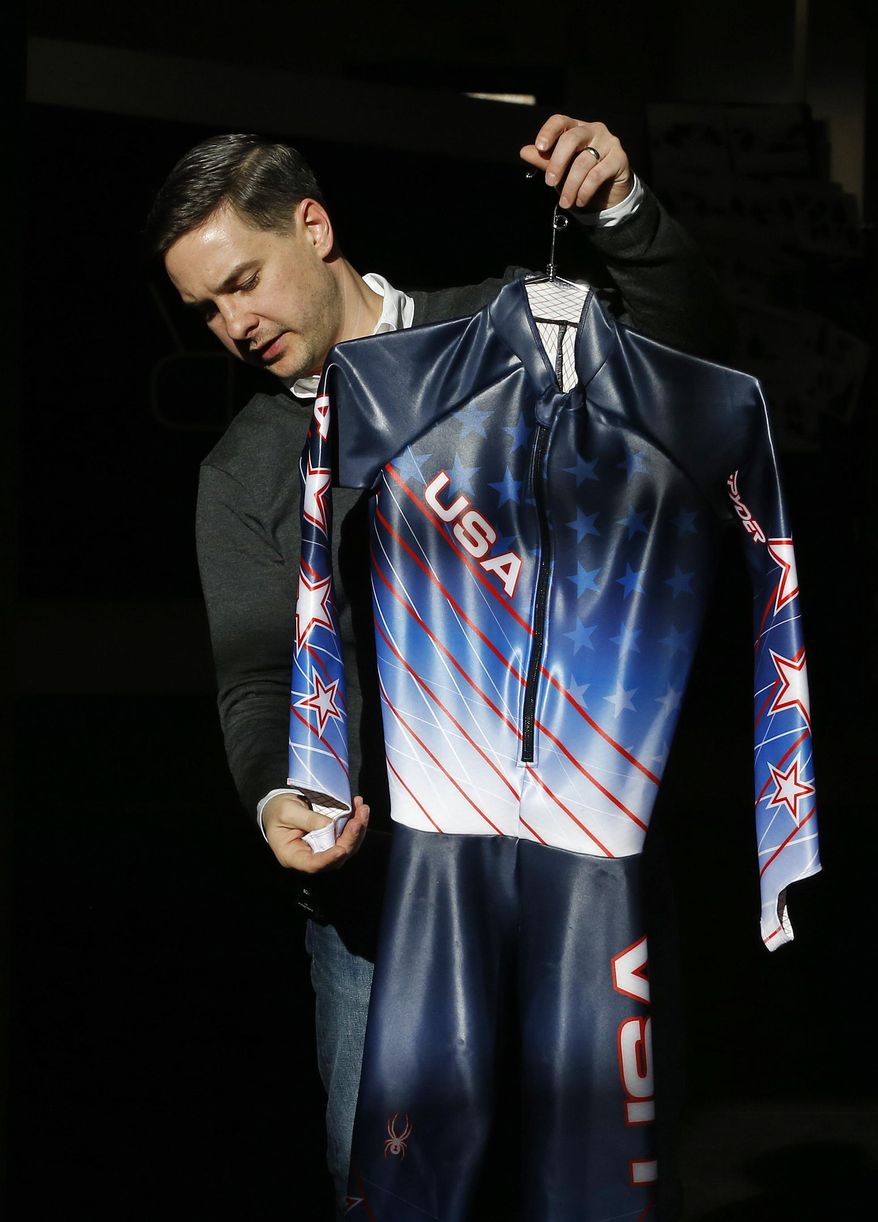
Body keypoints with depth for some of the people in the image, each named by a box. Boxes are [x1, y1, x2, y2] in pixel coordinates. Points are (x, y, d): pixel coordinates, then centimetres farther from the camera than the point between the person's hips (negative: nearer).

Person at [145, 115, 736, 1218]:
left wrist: (621, 213, -17)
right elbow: (257, 673, 2)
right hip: (373, 882, 1)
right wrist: (274, 797, -18)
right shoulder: (242, 471, 9)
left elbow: (688, 351, -1)